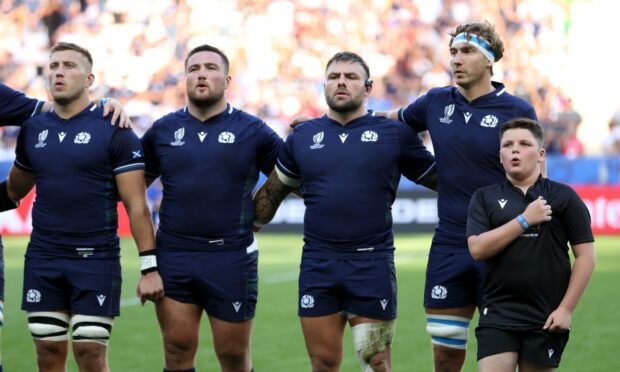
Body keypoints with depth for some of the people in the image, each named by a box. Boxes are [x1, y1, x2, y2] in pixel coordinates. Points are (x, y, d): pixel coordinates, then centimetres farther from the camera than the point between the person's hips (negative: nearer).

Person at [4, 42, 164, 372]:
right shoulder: (33, 129, 9)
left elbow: (136, 206, -6)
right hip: (42, 260, 4)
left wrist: (150, 268, -10)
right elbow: (14, 191, 25)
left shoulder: (113, 131, -5)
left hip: (96, 259, -4)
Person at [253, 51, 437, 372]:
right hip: (318, 263, 2)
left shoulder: (395, 134, 4)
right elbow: (272, 192, 21)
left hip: (372, 263, -2)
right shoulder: (302, 137, 11)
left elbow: (439, 178, 11)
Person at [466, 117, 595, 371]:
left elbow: (585, 256, 1)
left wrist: (566, 308, -5)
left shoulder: (563, 197, 3)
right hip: (497, 315, 1)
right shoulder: (484, 198, 8)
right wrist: (524, 221, -11)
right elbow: (477, 248, -6)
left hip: (546, 318, -1)